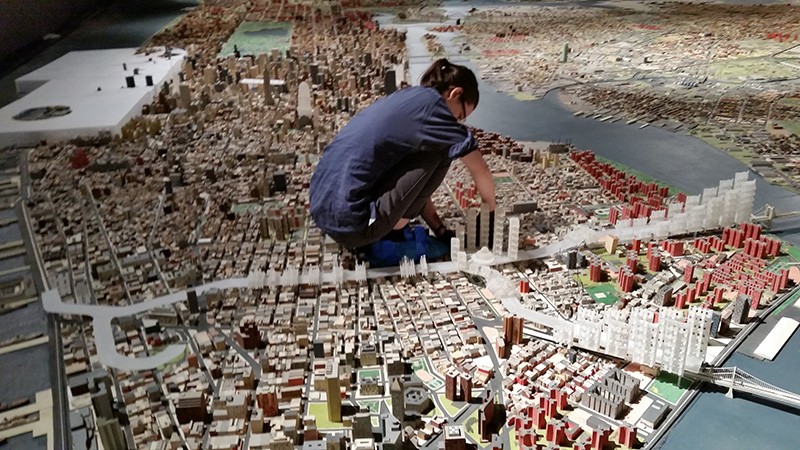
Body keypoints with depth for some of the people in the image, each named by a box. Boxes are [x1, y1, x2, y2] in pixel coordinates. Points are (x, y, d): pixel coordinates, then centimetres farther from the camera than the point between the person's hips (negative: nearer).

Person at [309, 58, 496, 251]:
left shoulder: (406, 98, 18)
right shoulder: (430, 104, -7)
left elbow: (416, 183, 22)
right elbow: (480, 170, 0)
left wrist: (440, 229, 19)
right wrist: (491, 213, 17)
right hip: (351, 225, -9)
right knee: (441, 151, -3)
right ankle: (394, 230, 5)